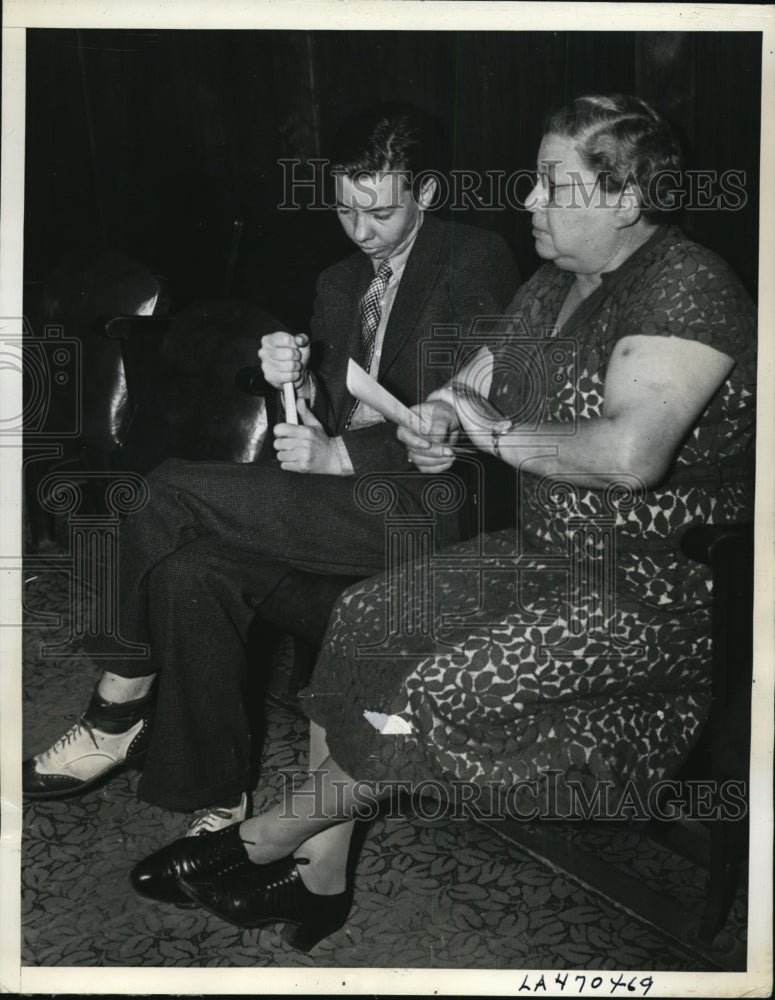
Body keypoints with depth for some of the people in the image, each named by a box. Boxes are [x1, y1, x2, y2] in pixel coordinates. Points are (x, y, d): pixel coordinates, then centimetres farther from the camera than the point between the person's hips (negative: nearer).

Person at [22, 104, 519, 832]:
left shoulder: (477, 263, -3)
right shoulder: (339, 284, 20)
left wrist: (343, 455, -16)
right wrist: (298, 383, -4)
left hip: (424, 503, -7)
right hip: (344, 493, 7)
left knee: (173, 490, -18)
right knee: (191, 570, -21)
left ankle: (120, 710, 0)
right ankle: (215, 801, -9)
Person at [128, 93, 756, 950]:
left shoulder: (686, 287, -19)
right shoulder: (553, 286, 11)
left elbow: (629, 453, -33)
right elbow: (482, 380, 19)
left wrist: (496, 433, -18)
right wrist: (440, 415, -6)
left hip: (659, 584, -9)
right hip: (548, 554, 9)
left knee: (445, 687, -22)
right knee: (365, 616, -7)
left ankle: (266, 839, 1)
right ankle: (320, 872, 1)